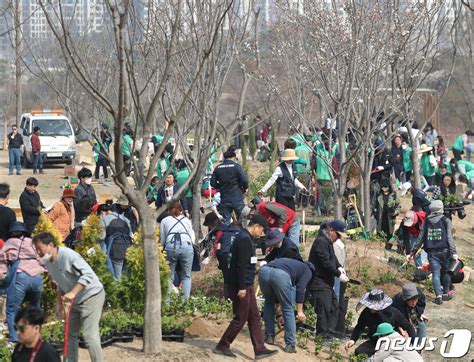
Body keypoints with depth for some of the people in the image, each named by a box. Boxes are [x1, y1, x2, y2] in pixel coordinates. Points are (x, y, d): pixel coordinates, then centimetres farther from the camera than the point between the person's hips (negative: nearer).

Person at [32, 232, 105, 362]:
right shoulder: (47, 262, 3)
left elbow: (88, 274, -30)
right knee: (70, 333, 13)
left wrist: (73, 293, -36)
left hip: (91, 296, -9)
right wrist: (60, 304, 13)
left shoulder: (68, 255, -24)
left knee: (89, 335, -15)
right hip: (76, 301, 9)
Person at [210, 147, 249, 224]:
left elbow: (213, 183, 5)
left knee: (225, 222, 5)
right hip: (237, 199, -3)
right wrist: (245, 188, 5)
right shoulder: (236, 166, -9)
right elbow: (244, 180, -15)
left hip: (224, 200, 3)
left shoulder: (218, 168, 3)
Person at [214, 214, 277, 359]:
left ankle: (260, 349, 10)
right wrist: (242, 287, -23)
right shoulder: (244, 239, -18)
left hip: (246, 285, 10)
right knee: (240, 319, -2)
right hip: (240, 286, -10)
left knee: (254, 317, 9)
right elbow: (241, 265, -23)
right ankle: (222, 346, 9)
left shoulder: (246, 238, 15)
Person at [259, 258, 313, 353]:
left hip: (264, 271, 5)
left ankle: (269, 336, 29)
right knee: (288, 309, 13)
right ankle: (290, 345, 14)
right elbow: (300, 289, 8)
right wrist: (300, 311, 7)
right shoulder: (308, 270, 27)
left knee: (269, 302, 31)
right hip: (281, 275, -5)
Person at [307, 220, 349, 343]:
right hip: (319, 283, -11)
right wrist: (339, 274, -17)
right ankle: (322, 337, -8)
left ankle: (330, 334, 23)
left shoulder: (328, 241, 16)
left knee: (334, 307, 16)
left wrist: (339, 267, 2)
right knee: (324, 310, -11)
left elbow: (332, 257, 22)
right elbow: (326, 263, -22)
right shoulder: (321, 242, -18)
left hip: (327, 282, 11)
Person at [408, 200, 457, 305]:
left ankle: (438, 295, -12)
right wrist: (453, 252, -15)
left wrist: (413, 252, 12)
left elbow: (421, 239, 5)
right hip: (444, 251, -2)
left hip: (432, 252, 2)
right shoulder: (446, 221, -2)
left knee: (436, 274, 1)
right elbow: (449, 237, -11)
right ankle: (446, 293, 22)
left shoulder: (426, 222, 5)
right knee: (445, 272, 15)